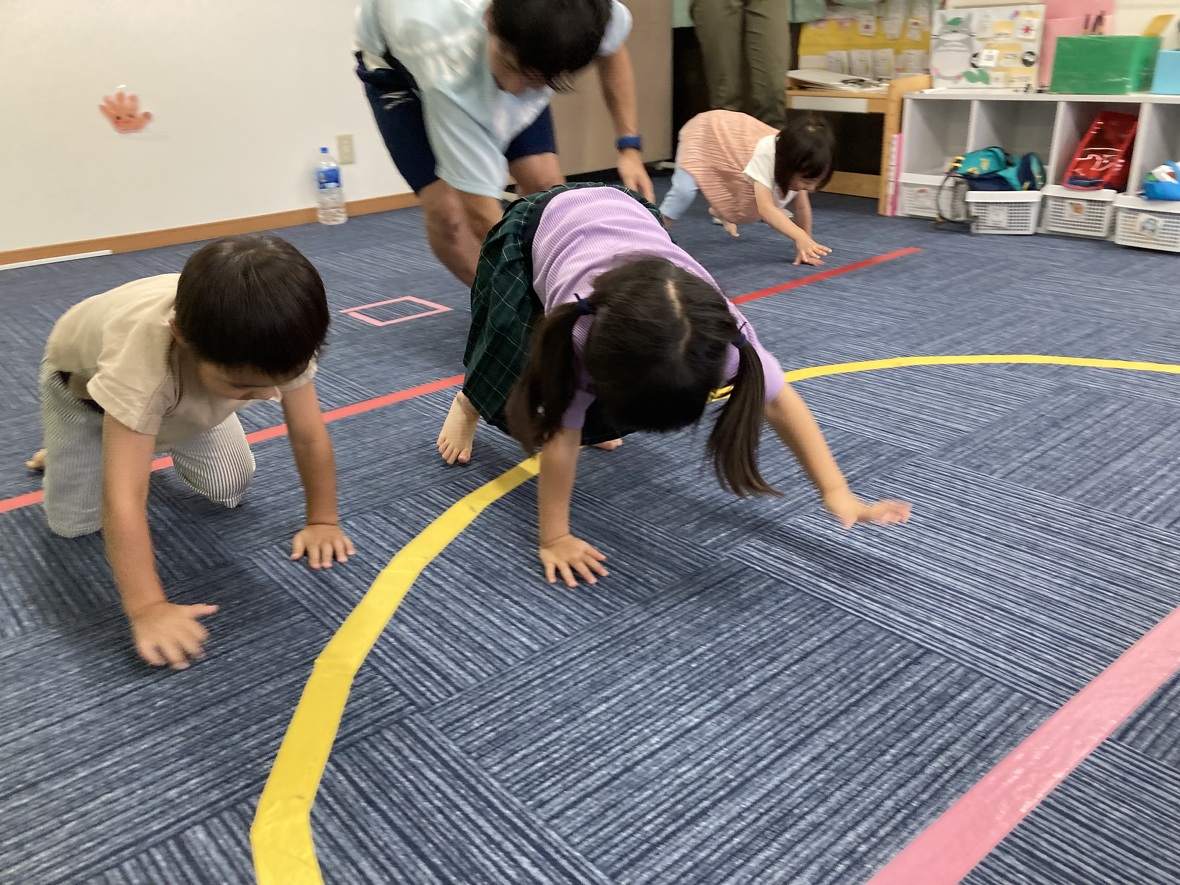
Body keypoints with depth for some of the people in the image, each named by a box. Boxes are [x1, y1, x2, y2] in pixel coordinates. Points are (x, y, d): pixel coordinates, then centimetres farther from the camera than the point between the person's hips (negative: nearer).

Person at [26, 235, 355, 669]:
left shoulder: (280, 342, -36)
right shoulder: (143, 355, -49)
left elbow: (310, 436, -22)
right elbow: (122, 499, -49)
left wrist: (323, 520, -19)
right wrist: (147, 609, -50)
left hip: (188, 394, 4)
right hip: (84, 377, -3)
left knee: (228, 491, -5)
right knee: (73, 522, -8)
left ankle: (165, 434, 23)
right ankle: (68, 449, 23)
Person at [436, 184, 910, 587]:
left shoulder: (714, 326, -36)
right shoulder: (580, 327, -44)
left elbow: (778, 401, -26)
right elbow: (560, 435, -35)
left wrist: (836, 491, -29)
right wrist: (554, 537, -30)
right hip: (534, 226, -2)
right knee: (520, 385, -9)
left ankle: (587, 409, 24)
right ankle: (470, 399, 23)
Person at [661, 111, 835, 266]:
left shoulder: (797, 160, -23)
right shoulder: (765, 154, -44)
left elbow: (801, 206, -12)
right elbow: (766, 209, -51)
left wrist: (804, 245, -19)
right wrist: (801, 237, -62)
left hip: (737, 134, 7)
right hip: (704, 133, -7)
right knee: (685, 191, -30)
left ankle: (720, 211, 39)